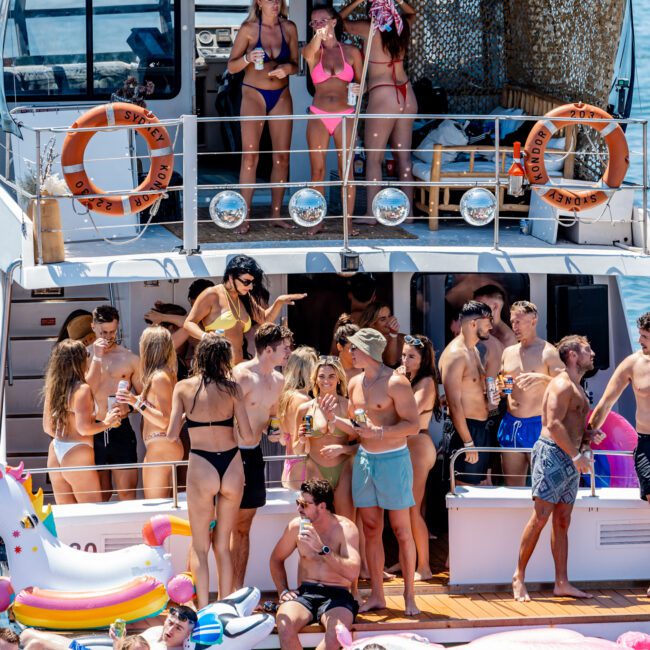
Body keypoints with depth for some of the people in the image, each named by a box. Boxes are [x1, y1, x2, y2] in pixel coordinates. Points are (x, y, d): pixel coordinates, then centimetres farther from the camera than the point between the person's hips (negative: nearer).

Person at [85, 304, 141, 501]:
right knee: (99, 496, 9)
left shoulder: (129, 359, 5)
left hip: (121, 430, 0)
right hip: (93, 431, 1)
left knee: (127, 494, -5)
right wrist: (97, 358, -11)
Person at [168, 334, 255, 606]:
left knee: (200, 547, 10)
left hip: (202, 467, -2)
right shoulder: (232, 388, 0)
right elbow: (247, 436, 0)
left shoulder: (184, 387, -2)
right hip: (232, 466, 2)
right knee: (223, 545, 16)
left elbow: (172, 435, -6)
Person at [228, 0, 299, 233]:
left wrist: (288, 68, -12)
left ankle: (276, 214, 10)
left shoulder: (289, 29, 3)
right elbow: (232, 67, -3)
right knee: (250, 155, -10)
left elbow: (295, 64, 10)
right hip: (254, 94, -4)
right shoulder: (248, 29, -5)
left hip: (281, 96, 4)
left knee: (282, 156, 2)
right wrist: (248, 58, -23)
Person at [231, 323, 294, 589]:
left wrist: (278, 432, 2)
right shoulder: (241, 376, -17)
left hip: (254, 455, 8)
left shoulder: (277, 380, 10)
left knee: (243, 527, 12)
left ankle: (238, 590, 18)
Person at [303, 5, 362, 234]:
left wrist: (358, 89, -11)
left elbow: (361, 82, 13)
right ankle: (316, 221, 3)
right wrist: (318, 35, -38)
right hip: (318, 116, 1)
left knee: (346, 169, -3)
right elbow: (309, 53, -19)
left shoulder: (351, 52, 6)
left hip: (344, 116, -1)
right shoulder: (312, 51, 6)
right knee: (317, 170, -1)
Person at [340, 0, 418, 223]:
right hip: (406, 95, 6)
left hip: (382, 96, -6)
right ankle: (408, 210, 12)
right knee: (403, 156, 10)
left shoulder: (369, 29, -10)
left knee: (374, 158, -1)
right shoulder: (402, 26, 5)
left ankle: (371, 213, -4)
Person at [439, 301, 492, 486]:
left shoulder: (473, 350, 14)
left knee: (478, 485, 13)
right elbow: (455, 404, -21)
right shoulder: (455, 354, -17)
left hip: (481, 428, 10)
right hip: (465, 429, -10)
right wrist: (468, 443, -22)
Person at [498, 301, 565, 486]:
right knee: (512, 486, 6)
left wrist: (542, 378, -26)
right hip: (511, 424, 6)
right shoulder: (508, 352, 14)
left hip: (537, 424, -6)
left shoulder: (548, 352, -5)